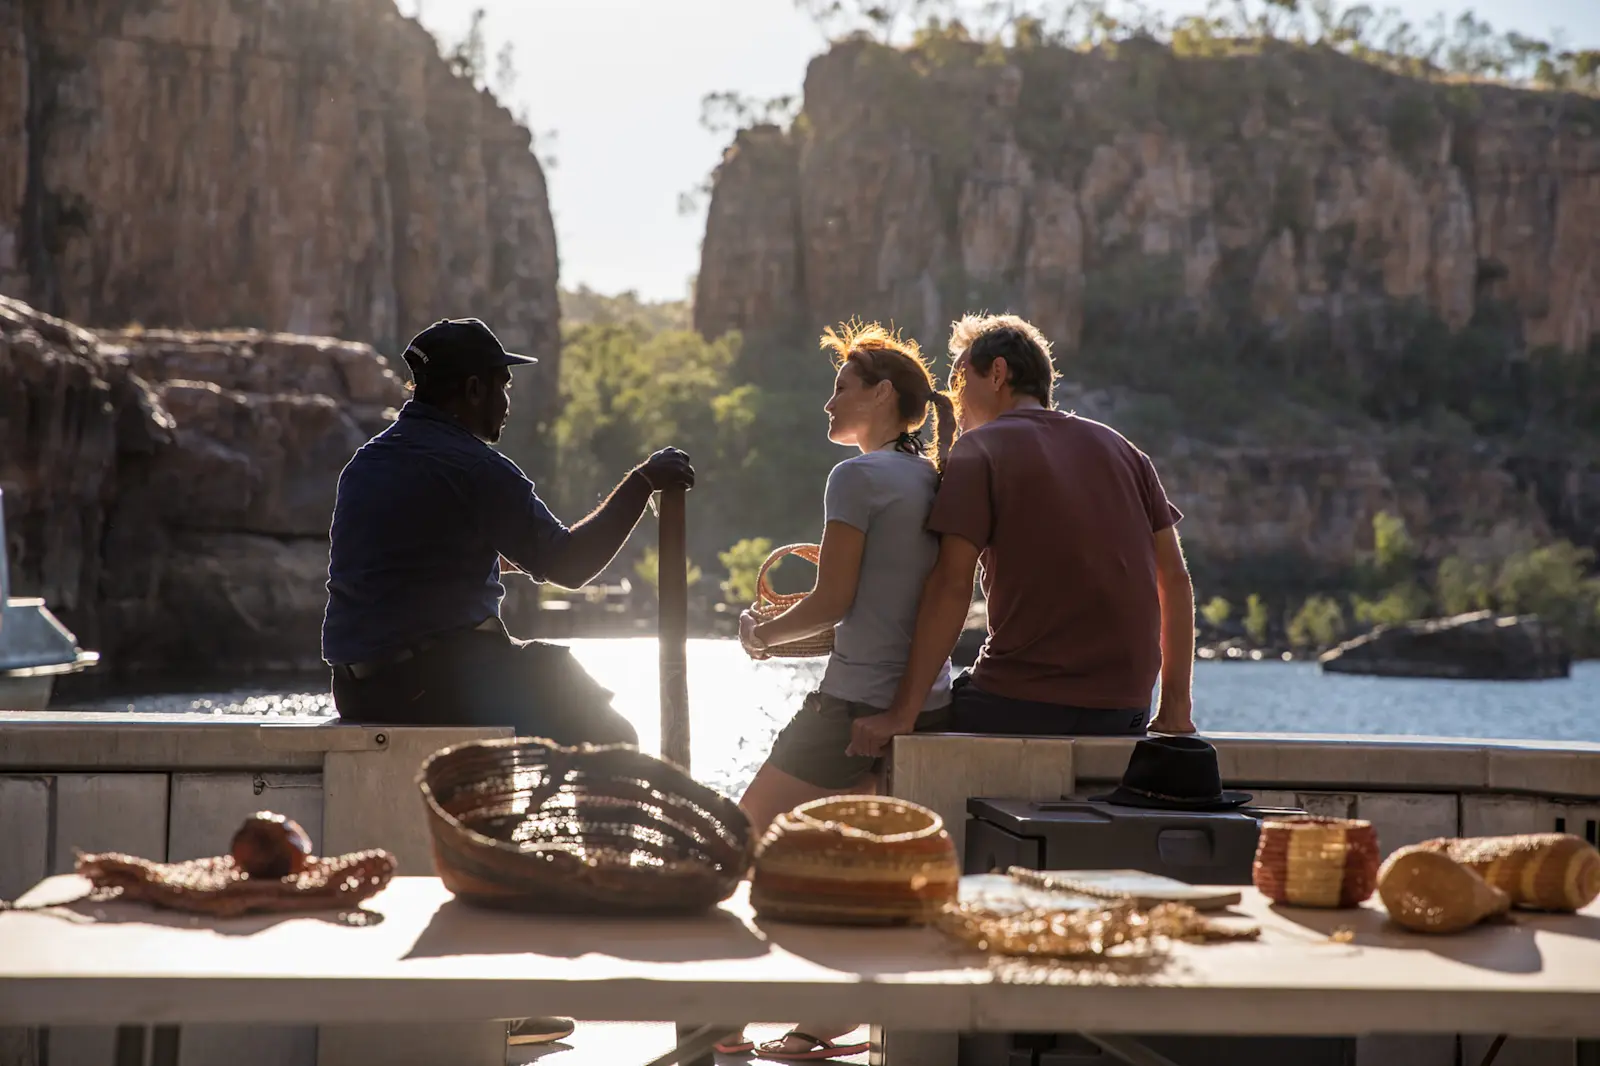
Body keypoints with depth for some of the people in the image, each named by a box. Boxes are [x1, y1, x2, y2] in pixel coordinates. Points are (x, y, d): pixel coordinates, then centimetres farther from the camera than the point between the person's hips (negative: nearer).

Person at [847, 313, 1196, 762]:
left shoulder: (977, 451, -1)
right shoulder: (1120, 448, 16)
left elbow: (951, 587, -12)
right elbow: (1175, 578, 13)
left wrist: (902, 714, -15)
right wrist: (1175, 708, 15)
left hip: (1022, 705, -6)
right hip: (1124, 713, 6)